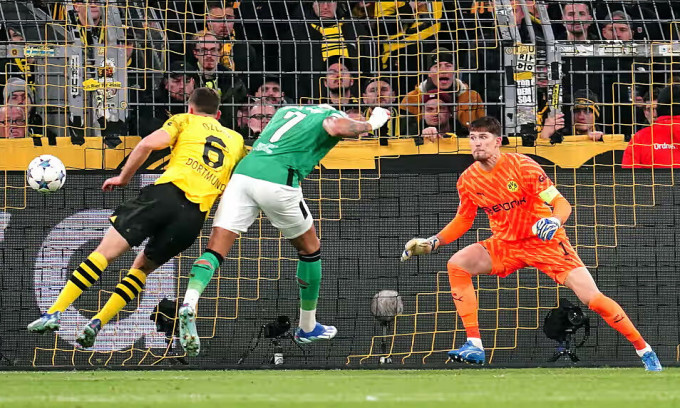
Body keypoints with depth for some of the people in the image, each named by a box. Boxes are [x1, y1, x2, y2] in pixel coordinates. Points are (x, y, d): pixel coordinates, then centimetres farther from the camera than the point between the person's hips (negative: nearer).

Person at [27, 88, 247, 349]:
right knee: (142, 267, 20)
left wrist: (124, 177, 13)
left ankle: (54, 313, -14)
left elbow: (149, 143, 3)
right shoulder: (236, 140, 28)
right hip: (195, 215, 3)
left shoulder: (186, 121, 18)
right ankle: (97, 323, 4)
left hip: (167, 192, -3)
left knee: (105, 251, -3)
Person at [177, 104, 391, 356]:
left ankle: (189, 302, -31)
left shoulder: (287, 110, 32)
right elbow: (337, 128, -8)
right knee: (309, 249, 20)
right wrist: (370, 124, 8)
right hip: (278, 182, -4)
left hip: (243, 173, 4)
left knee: (216, 250, -1)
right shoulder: (333, 116, 14)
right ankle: (307, 328, 31)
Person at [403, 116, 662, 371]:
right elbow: (464, 220, 13)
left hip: (545, 242, -5)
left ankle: (644, 350, 0)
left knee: (592, 298, -16)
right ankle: (474, 346, -15)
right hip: (506, 244, 5)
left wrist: (554, 221, -40)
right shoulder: (468, 180, -4)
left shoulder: (522, 167, -18)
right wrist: (432, 243, 1)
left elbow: (562, 204, -18)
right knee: (457, 264, -17)